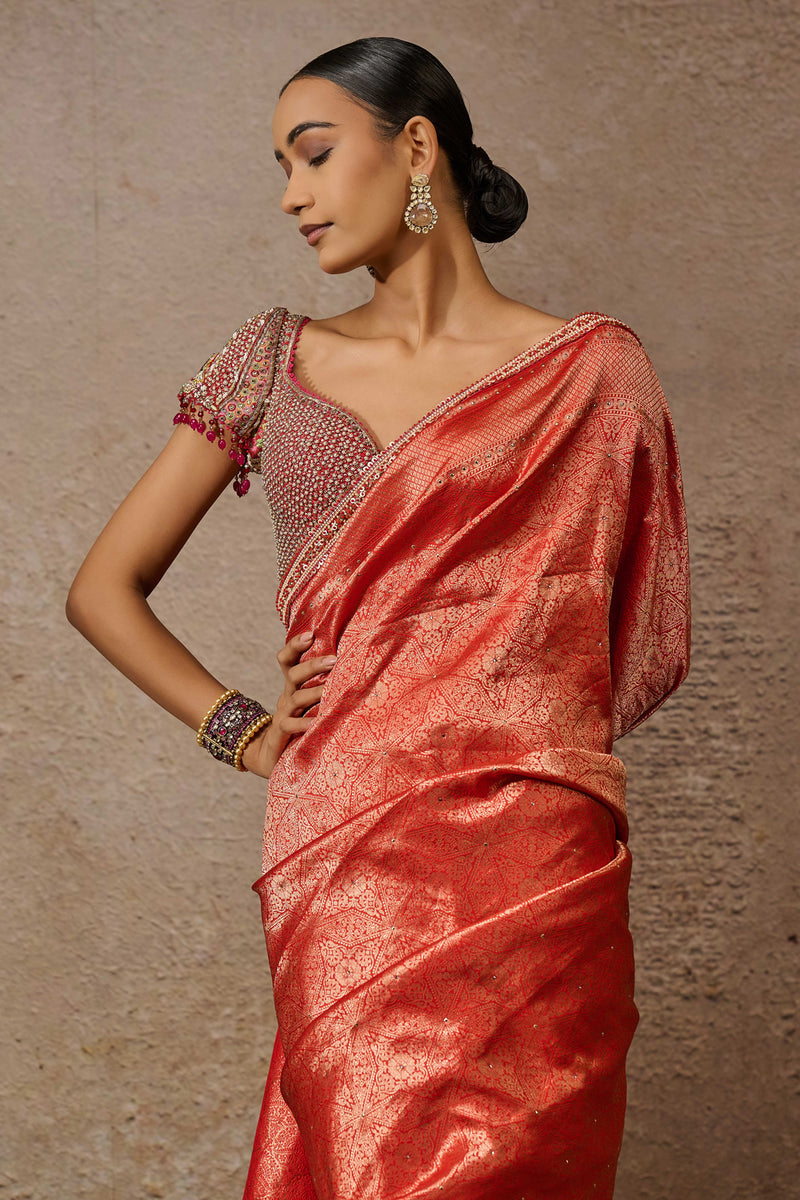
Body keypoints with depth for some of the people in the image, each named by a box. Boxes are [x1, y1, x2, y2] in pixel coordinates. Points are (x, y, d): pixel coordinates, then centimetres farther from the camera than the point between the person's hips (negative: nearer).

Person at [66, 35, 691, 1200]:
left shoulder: (589, 370, 5)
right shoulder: (277, 359, 12)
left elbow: (646, 649, 12)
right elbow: (103, 587, 16)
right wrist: (246, 732, 5)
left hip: (528, 864, -1)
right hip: (341, 871, 2)